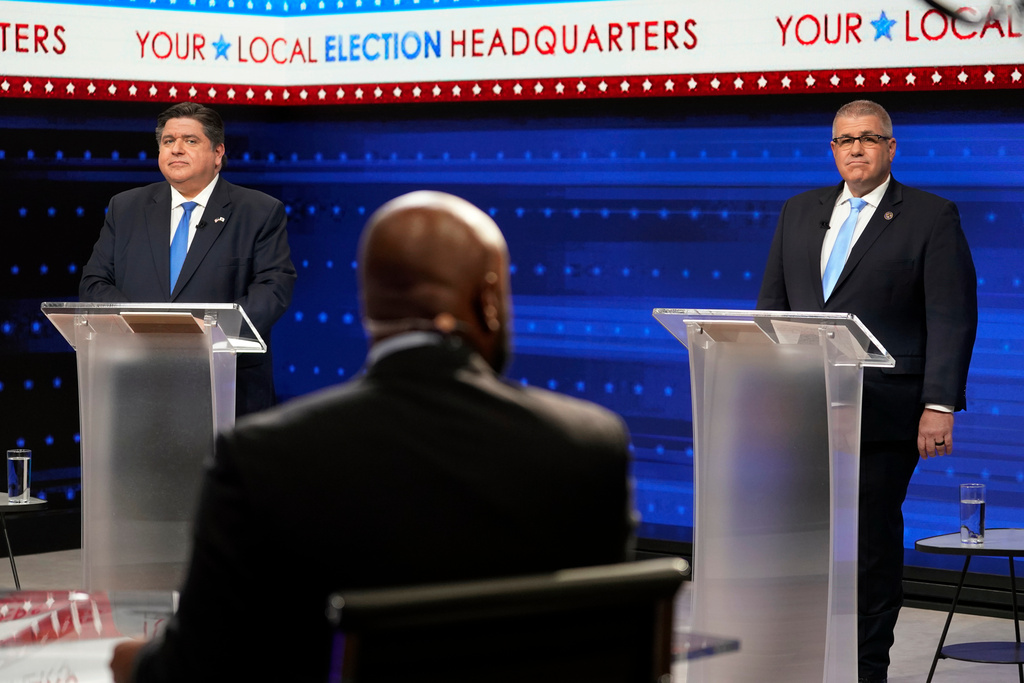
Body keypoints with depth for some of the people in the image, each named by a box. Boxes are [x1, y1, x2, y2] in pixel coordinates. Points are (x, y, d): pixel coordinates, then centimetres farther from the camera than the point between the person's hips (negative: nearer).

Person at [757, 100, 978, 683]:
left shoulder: (931, 217, -1)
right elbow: (772, 306, 17)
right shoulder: (800, 212, 14)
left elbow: (952, 319, -7)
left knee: (873, 542, 2)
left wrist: (939, 405, -15)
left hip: (882, 414, -4)